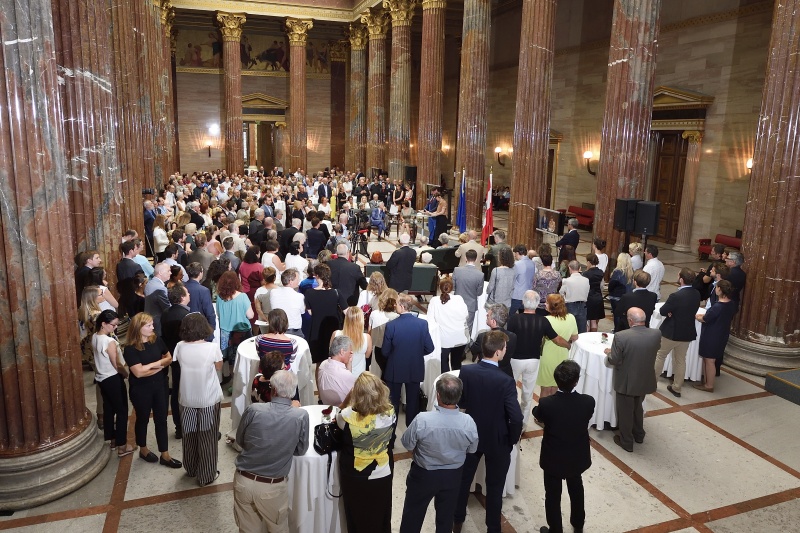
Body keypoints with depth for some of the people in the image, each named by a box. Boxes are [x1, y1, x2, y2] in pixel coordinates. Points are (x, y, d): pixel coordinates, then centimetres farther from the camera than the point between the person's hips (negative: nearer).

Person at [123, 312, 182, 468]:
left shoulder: (157, 341, -4)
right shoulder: (131, 349, -17)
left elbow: (169, 358, 3)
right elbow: (138, 372, -23)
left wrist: (151, 366, -13)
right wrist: (158, 364, -14)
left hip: (160, 385, 4)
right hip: (141, 389, -4)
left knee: (161, 419, 9)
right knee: (143, 419, 16)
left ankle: (165, 455, 18)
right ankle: (143, 450, 38)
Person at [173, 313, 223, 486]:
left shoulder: (180, 347, -12)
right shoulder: (212, 347, -21)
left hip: (186, 400, 3)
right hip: (209, 400, -3)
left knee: (189, 437, 22)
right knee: (207, 439, 12)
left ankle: (191, 469, 42)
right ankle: (207, 475, 24)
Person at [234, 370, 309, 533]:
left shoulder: (253, 409, -16)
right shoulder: (301, 416, -18)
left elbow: (240, 441, 2)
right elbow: (301, 450, -2)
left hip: (243, 480, 1)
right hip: (272, 487, -1)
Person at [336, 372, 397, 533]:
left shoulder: (347, 416, -29)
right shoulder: (390, 414, -20)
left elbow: (339, 419, -3)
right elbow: (391, 442, -2)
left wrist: (350, 396, -11)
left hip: (354, 477, -2)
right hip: (383, 474, 2)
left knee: (357, 517, 24)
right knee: (380, 517, 27)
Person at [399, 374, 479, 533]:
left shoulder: (422, 420, -31)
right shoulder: (468, 422, -24)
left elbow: (407, 444, -13)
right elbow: (472, 449, -5)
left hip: (423, 475, -2)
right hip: (453, 476, 2)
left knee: (413, 514, 22)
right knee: (446, 516, 25)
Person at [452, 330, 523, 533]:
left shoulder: (466, 371, -17)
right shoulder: (506, 381, -26)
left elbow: (459, 402, -3)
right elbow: (516, 418, -25)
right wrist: (513, 439, -7)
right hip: (497, 441, -3)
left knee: (464, 479, 22)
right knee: (495, 486, 18)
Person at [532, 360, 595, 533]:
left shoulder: (546, 403, -30)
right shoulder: (588, 402, -25)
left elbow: (538, 415, -6)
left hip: (553, 459, -3)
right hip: (577, 457, 3)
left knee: (553, 496, 19)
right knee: (576, 489, 31)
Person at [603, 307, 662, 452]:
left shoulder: (621, 336, -28)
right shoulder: (656, 334, -14)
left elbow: (613, 361, -19)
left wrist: (609, 352, 2)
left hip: (626, 382, -4)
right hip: (645, 381, 5)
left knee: (625, 412, 16)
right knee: (638, 408, 29)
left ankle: (626, 442, 31)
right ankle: (639, 435, 46)